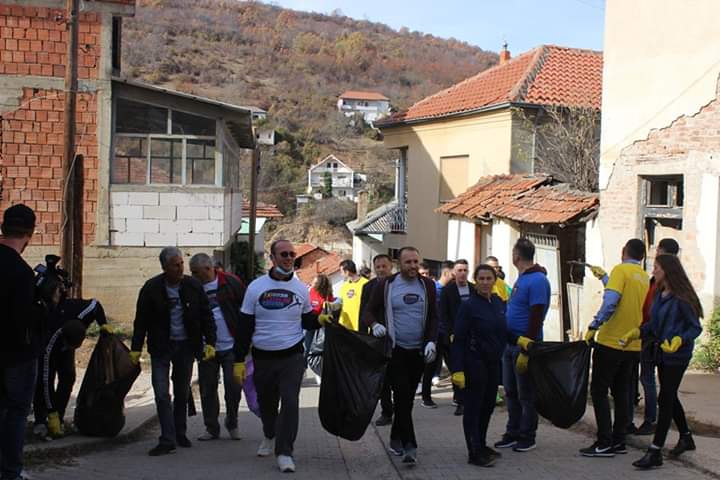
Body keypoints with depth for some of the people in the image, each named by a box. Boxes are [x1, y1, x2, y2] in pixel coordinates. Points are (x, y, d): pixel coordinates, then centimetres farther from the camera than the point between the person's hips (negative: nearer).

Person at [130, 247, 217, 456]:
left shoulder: (193, 286, -2)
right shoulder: (151, 288, -7)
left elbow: (206, 315, 4)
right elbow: (141, 320, 0)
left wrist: (210, 342, -4)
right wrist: (136, 348, -3)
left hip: (186, 346, 2)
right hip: (161, 346, -2)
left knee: (182, 393, 12)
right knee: (162, 394, -8)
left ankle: (180, 434, 26)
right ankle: (167, 440, -6)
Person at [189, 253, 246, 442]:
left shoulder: (231, 283, -7)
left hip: (231, 347, -3)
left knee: (234, 386, -1)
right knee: (207, 389, 6)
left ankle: (232, 423, 20)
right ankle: (211, 428, 19)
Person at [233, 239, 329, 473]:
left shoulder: (301, 289, 2)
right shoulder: (256, 287, -2)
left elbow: (306, 320, 15)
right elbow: (245, 327, 0)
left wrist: (320, 319, -9)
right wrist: (239, 361, -3)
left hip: (292, 356, 0)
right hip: (263, 358, 1)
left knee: (290, 402, -12)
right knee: (266, 402, 14)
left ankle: (284, 452, -5)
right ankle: (270, 436, 43)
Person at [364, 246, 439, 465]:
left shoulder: (427, 285, 5)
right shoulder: (386, 284, -3)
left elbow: (433, 316, 9)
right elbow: (370, 311, 3)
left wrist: (431, 341, -4)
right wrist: (374, 324, -18)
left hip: (419, 351, 3)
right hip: (395, 349, -3)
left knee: (407, 397, 11)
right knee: (401, 395, -12)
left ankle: (396, 439, 26)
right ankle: (409, 445, -10)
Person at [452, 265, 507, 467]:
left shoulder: (499, 303, 6)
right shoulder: (468, 305, -11)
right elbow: (459, 340, -14)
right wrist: (457, 369, -19)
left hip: (494, 363, 6)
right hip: (475, 364, -6)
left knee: (488, 405, 14)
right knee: (473, 407, 1)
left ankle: (481, 446, 28)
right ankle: (474, 453, 7)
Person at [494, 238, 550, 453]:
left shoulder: (537, 280, -16)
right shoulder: (521, 279, 13)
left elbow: (536, 317, -20)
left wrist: (526, 348, -22)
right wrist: (509, 342, 14)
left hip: (525, 345, -9)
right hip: (510, 344, 9)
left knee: (526, 394, 2)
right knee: (511, 392, 14)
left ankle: (527, 437, 12)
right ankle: (512, 433, 24)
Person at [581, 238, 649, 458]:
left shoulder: (621, 270, -11)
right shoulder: (645, 278, 10)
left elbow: (610, 301, -24)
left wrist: (594, 326, -18)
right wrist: (604, 277, 33)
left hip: (611, 342, -7)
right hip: (633, 345, 7)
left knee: (598, 391, -1)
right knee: (620, 391, 15)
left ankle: (605, 443, -4)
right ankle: (618, 441, 16)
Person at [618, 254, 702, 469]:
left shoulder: (681, 298, -17)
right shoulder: (659, 294, 8)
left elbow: (695, 327, -14)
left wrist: (678, 340, -29)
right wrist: (636, 333, 0)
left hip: (677, 355, -9)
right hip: (662, 354, 9)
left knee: (665, 399, -6)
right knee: (669, 397, 19)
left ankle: (655, 452, -3)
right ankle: (686, 437, 38)